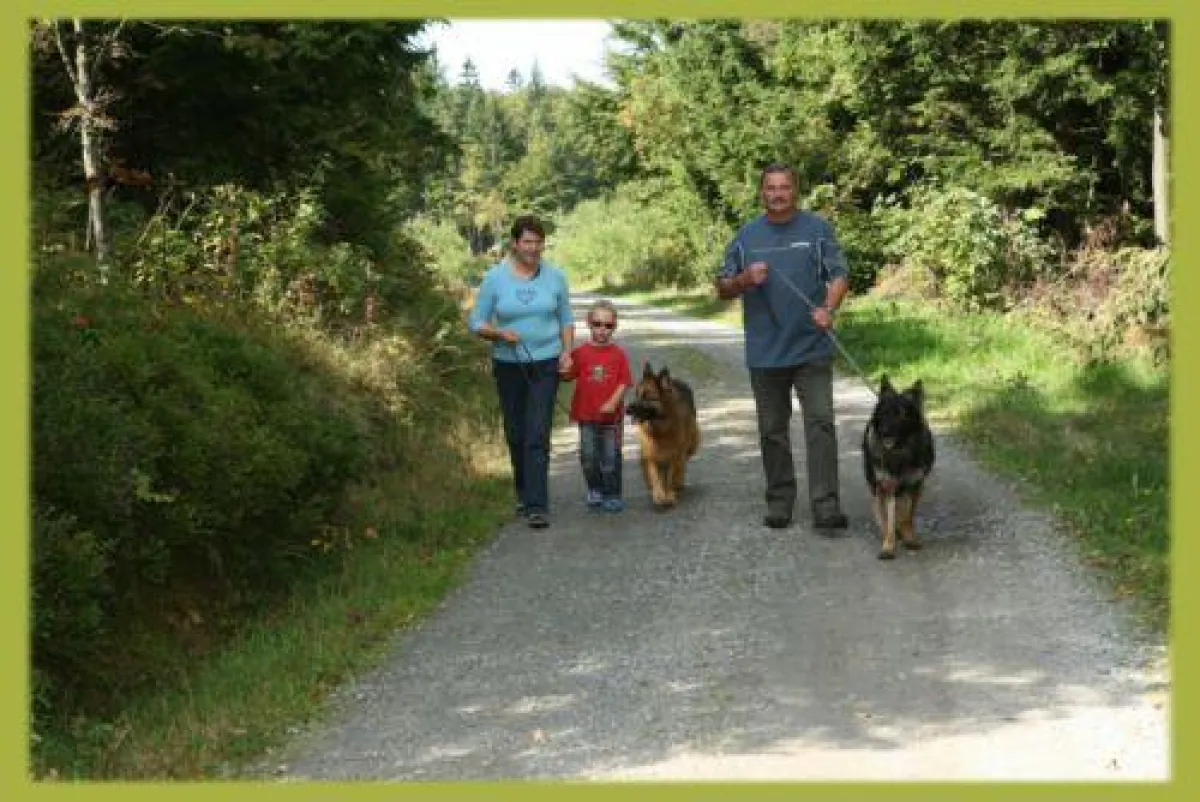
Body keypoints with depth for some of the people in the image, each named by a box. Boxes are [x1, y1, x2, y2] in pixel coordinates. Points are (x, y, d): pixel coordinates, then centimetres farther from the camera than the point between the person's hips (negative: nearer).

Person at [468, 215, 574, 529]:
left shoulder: (555, 277, 1)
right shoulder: (494, 277, -4)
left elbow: (566, 319, 12)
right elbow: (476, 323, -1)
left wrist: (567, 352, -3)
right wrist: (500, 333, -20)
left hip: (545, 365, -1)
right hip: (508, 365, 1)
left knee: (537, 436, -11)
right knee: (516, 435, 11)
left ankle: (537, 506, -13)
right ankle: (524, 493, 32)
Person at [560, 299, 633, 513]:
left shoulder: (618, 354, -2)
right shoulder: (580, 353, 1)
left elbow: (624, 382, -4)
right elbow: (568, 376, 2)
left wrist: (613, 403, -16)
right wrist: (564, 372, -21)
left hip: (611, 415, -1)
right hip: (586, 415, 1)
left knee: (610, 457, 4)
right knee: (589, 456, 7)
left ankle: (612, 494, 15)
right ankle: (595, 490, 24)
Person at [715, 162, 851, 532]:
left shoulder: (818, 229, 3)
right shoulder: (746, 236, 8)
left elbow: (839, 275, -1)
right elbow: (722, 289, 10)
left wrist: (828, 309, -20)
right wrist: (745, 280, -11)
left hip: (812, 348, -2)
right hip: (766, 352, 2)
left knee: (820, 422, -9)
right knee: (772, 430, 9)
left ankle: (825, 506, -11)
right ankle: (780, 502, 20)